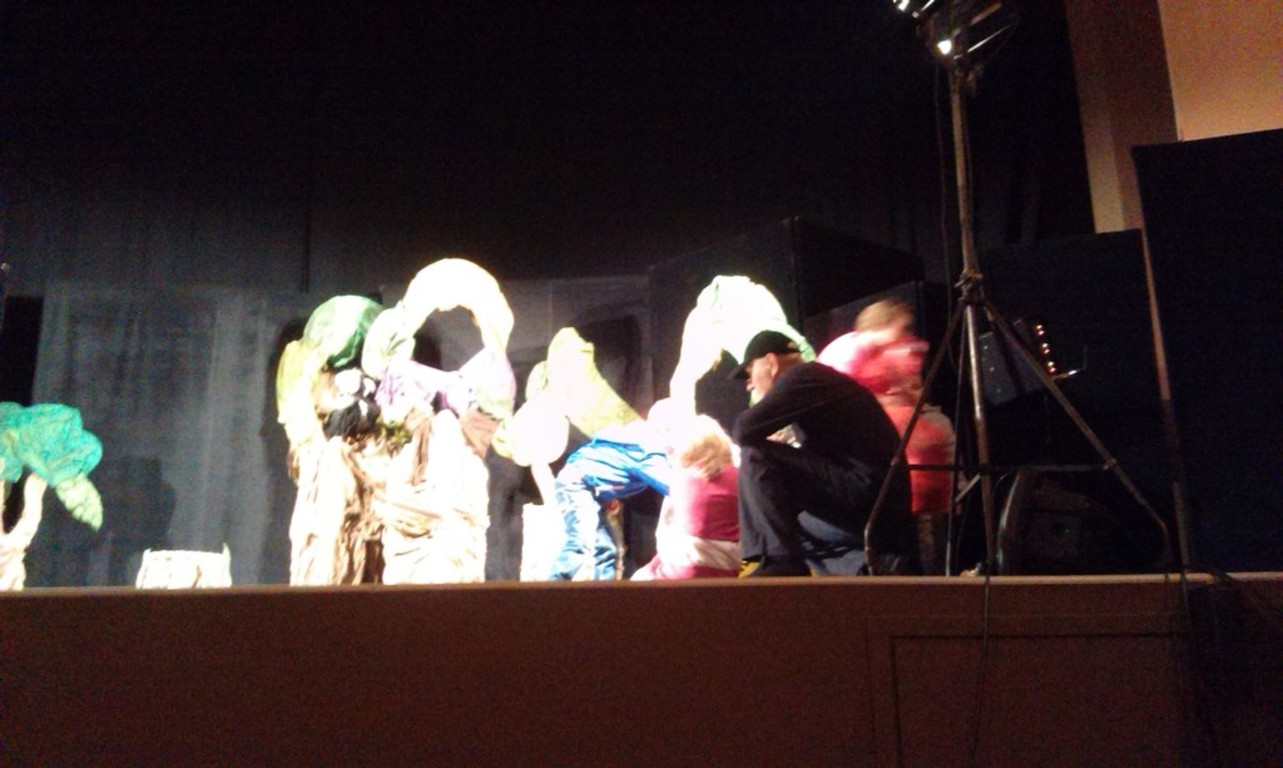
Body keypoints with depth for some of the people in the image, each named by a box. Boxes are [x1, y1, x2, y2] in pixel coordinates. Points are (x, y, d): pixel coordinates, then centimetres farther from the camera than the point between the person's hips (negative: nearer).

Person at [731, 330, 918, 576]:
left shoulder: (803, 376, -7)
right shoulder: (817, 380, 22)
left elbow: (744, 432, -14)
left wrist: (760, 403, 6)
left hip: (865, 497, -10)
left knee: (756, 456, -13)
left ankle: (781, 560, -14)